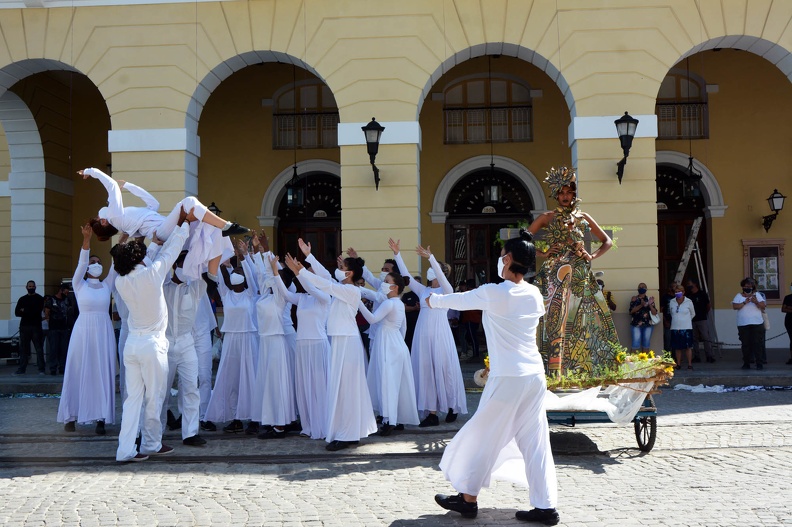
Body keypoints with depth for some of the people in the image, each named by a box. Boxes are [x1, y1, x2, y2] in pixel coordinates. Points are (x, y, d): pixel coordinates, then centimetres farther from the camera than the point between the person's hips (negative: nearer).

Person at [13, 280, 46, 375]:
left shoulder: (40, 299, 6)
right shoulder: (22, 299, 17)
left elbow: (37, 311, -8)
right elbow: (17, 312, 6)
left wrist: (25, 311, -2)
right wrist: (30, 313, -7)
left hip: (36, 327, -4)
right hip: (24, 326, 4)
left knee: (39, 348, -5)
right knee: (23, 348, 3)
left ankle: (41, 369, -5)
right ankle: (22, 369, 6)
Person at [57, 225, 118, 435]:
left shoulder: (107, 285, 11)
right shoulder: (79, 284, 4)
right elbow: (81, 262, -10)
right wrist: (86, 239, -25)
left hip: (104, 333, 2)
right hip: (83, 331, -2)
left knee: (102, 374, -1)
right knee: (78, 373, 2)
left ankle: (100, 418, 0)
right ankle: (70, 417, 12)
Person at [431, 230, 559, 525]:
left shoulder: (493, 293, -11)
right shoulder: (534, 294, 6)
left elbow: (457, 300, 4)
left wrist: (433, 300, 25)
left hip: (507, 378, -6)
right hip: (535, 376, 6)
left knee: (484, 437, 8)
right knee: (534, 442, 9)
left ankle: (468, 499, 20)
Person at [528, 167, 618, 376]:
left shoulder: (583, 217, 14)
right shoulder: (548, 218, 6)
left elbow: (607, 241, 20)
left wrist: (593, 256, 4)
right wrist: (543, 252, -7)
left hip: (580, 274, 4)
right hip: (556, 274, -4)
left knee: (585, 320, 1)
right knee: (556, 318, -10)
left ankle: (583, 366, 11)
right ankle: (554, 371, -9)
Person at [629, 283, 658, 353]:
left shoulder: (649, 299, 10)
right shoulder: (634, 299, 7)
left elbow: (655, 313, 3)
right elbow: (631, 310, -7)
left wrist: (650, 304, -14)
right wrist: (641, 305, -20)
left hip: (648, 325, 2)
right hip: (636, 324, -2)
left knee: (646, 345, 4)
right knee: (636, 344, -9)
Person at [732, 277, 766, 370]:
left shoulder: (757, 295, 9)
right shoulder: (739, 296, 9)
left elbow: (763, 306, -1)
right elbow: (734, 306, -5)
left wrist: (756, 302, -19)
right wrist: (744, 302, -17)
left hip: (757, 323, 0)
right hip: (743, 324, 0)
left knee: (757, 343, -4)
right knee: (745, 344, 2)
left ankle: (759, 363, 1)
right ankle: (746, 363, 10)